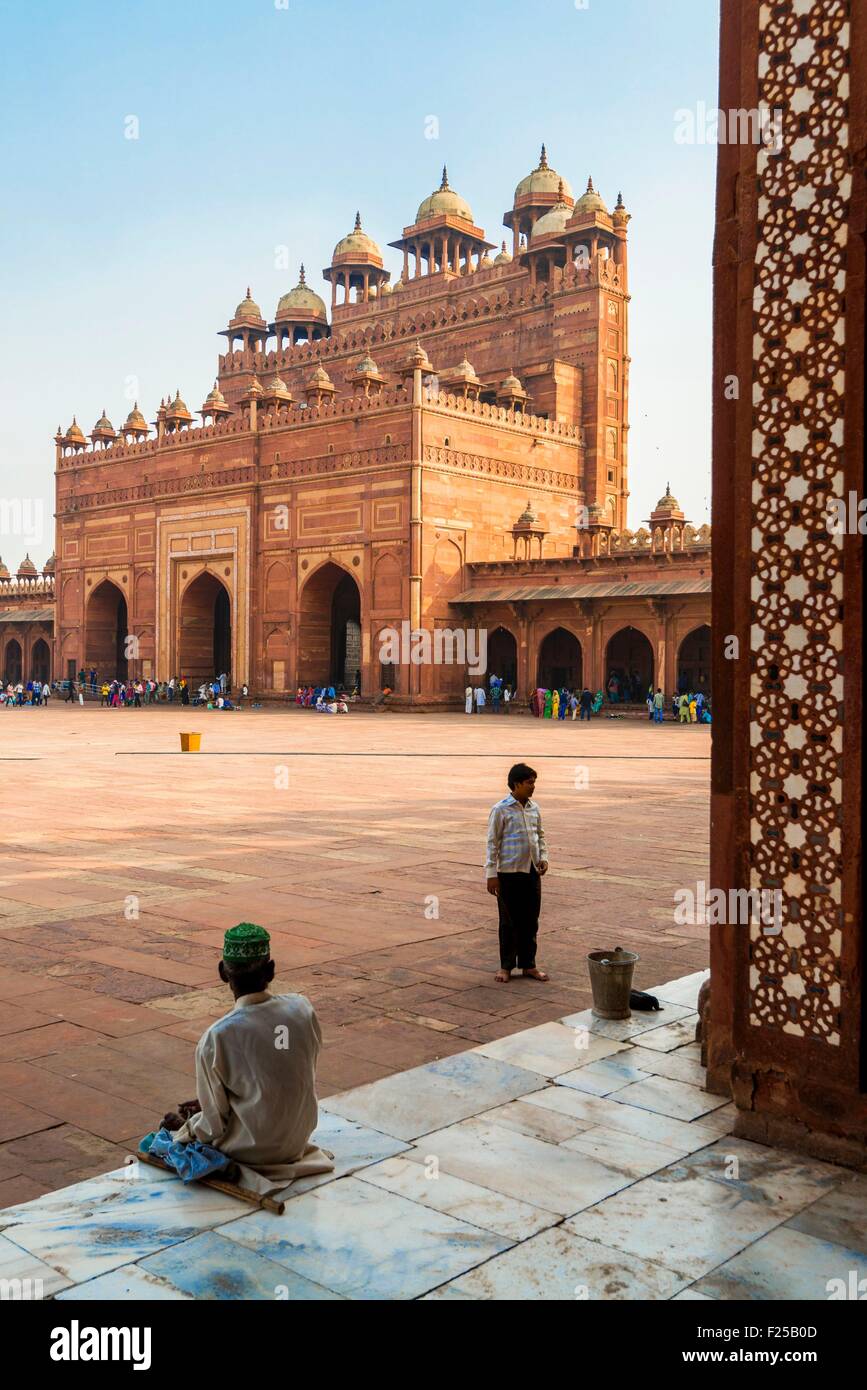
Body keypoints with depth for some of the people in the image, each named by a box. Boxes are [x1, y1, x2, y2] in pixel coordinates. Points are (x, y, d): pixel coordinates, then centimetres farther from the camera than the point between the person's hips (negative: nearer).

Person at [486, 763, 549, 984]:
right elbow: (492, 843, -9)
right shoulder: (501, 810, -10)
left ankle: (528, 964, 22)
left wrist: (543, 858, 2)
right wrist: (491, 874, -11)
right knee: (509, 922, 4)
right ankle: (506, 966, 16)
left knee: (531, 921, 11)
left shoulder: (534, 808, 7)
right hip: (509, 873, -5)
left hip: (532, 871, 5)